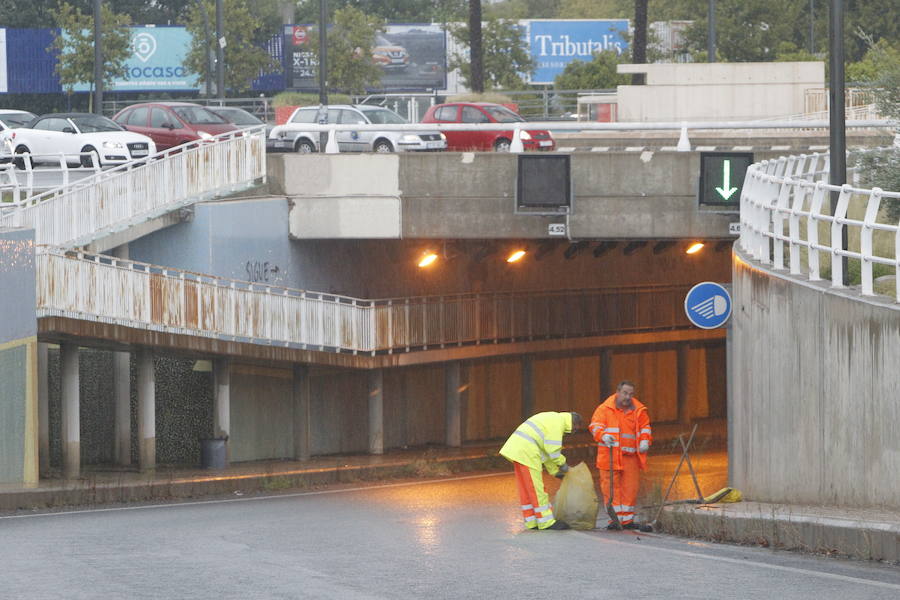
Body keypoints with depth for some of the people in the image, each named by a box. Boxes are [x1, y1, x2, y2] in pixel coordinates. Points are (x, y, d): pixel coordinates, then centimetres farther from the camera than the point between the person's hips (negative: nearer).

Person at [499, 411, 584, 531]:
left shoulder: (551, 419, 25)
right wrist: (562, 463, 0)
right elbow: (553, 449, -15)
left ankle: (532, 521, 16)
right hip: (527, 452, -10)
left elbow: (546, 449, 29)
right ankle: (546, 522, -2)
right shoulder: (558, 422, -7)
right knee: (536, 488, -5)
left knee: (525, 489, 12)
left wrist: (554, 471, 28)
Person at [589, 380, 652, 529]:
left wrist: (645, 440, -1)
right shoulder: (605, 409, 1)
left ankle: (627, 519, 10)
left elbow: (645, 427, 19)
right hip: (610, 455, -3)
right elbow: (595, 425, -4)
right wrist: (603, 435, -25)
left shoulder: (639, 410, 11)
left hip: (631, 456, 3)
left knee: (630, 488, 2)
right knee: (611, 487, -5)